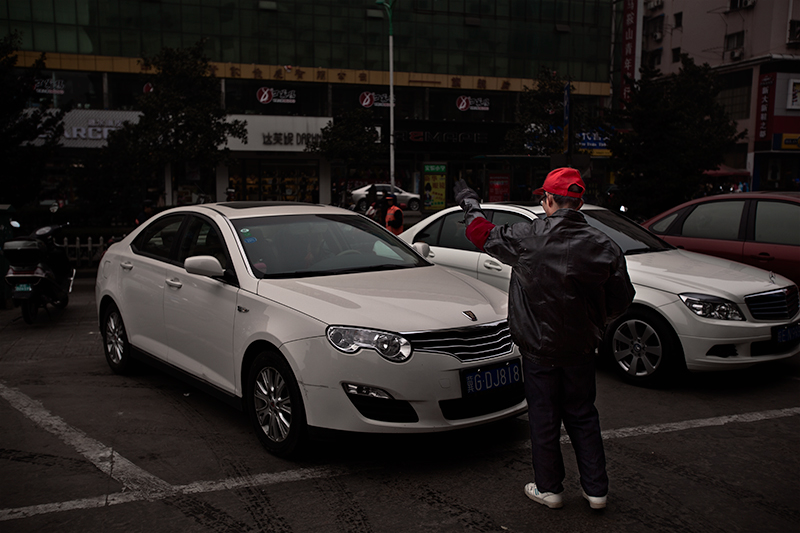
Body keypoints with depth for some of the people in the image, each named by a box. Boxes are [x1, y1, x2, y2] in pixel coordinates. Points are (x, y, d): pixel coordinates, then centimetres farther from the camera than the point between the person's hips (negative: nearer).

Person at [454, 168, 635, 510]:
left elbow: (483, 235, -1)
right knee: (582, 415, 17)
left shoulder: (527, 237, -16)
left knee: (543, 417, 12)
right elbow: (621, 299, -1)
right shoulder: (604, 246, -9)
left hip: (538, 345, -2)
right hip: (581, 347, 3)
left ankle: (549, 488, 24)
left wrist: (469, 204, 18)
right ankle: (596, 489, 24)